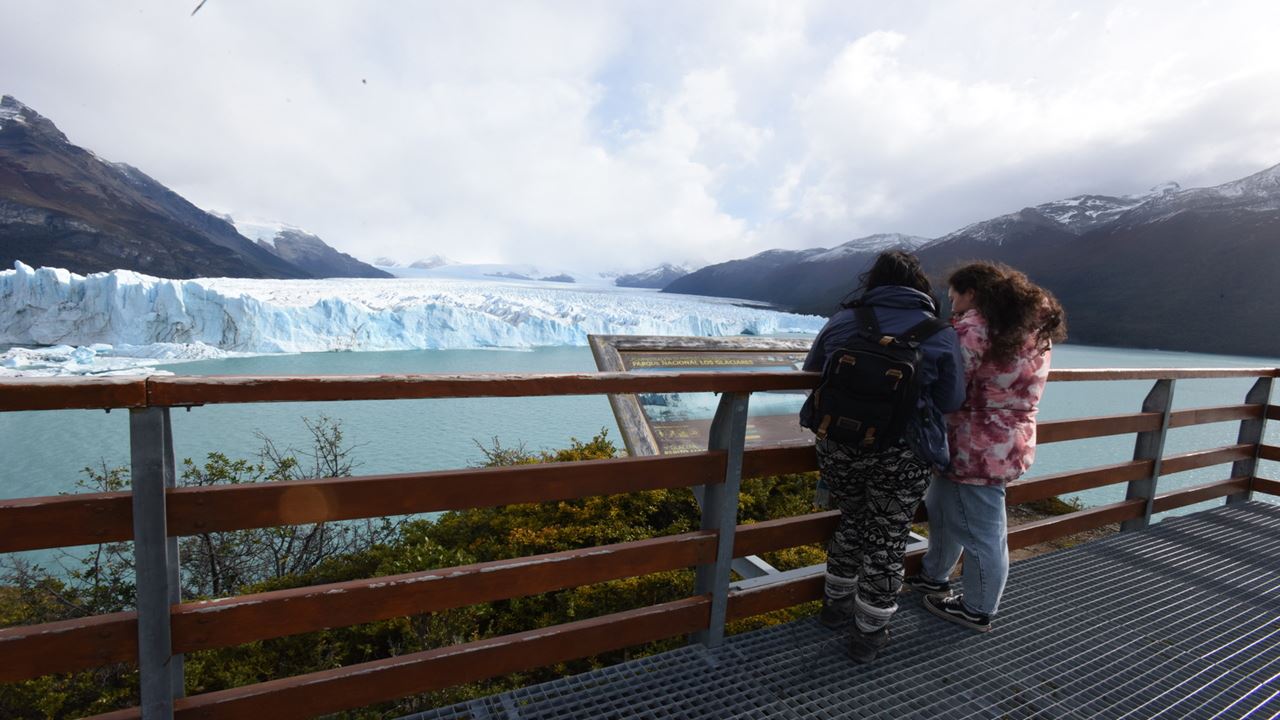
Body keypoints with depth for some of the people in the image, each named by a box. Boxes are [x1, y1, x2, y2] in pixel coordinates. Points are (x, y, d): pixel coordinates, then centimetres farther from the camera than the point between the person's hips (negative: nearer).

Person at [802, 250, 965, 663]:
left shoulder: (841, 322, 1)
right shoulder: (940, 334, -3)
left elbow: (812, 375, 12)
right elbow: (952, 401, 2)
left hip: (839, 447, 2)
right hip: (902, 457, -2)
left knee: (851, 522, 23)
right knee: (887, 539, 12)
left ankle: (836, 602, 40)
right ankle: (869, 634, 27)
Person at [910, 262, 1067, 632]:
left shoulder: (974, 326, -20)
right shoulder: (1035, 327, 10)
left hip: (978, 450, -10)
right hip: (1011, 442, 10)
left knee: (981, 533, 8)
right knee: (941, 508, 24)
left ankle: (977, 611, 27)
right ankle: (934, 577, 41)